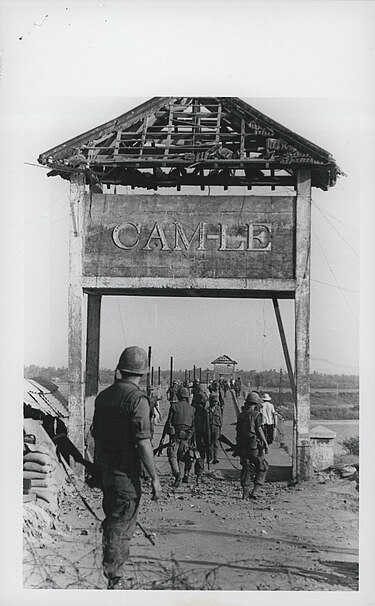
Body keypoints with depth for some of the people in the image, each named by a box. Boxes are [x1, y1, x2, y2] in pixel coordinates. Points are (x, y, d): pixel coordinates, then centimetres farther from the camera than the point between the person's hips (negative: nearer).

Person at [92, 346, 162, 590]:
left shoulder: (103, 395, 6)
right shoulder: (137, 399, -18)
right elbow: (143, 443, -21)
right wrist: (155, 478, -15)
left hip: (105, 469, 8)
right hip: (126, 474, -8)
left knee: (112, 521, 21)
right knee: (122, 527, 2)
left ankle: (111, 571, 33)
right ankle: (115, 581, 8)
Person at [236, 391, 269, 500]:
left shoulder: (241, 415, 9)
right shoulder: (256, 414, -7)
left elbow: (238, 431, 12)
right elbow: (259, 430, -12)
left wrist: (238, 446, 20)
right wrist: (265, 443, -7)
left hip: (242, 446, 5)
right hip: (254, 446, -5)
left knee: (246, 468, 13)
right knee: (262, 467, 7)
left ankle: (245, 492, 11)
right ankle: (256, 490, -4)